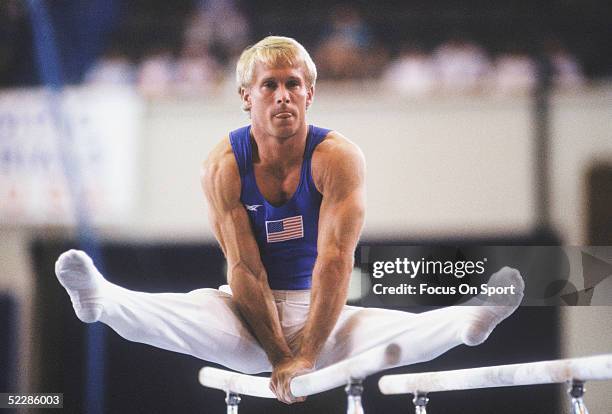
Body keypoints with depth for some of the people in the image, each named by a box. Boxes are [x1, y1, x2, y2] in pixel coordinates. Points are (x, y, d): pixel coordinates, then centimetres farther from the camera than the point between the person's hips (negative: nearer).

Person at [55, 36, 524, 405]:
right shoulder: (224, 165, -11)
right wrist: (278, 356, -23)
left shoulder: (338, 157, -13)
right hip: (248, 320, 0)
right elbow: (244, 267, -15)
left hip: (321, 312, 0)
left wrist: (306, 355, -30)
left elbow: (335, 259, -22)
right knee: (195, 309, -34)